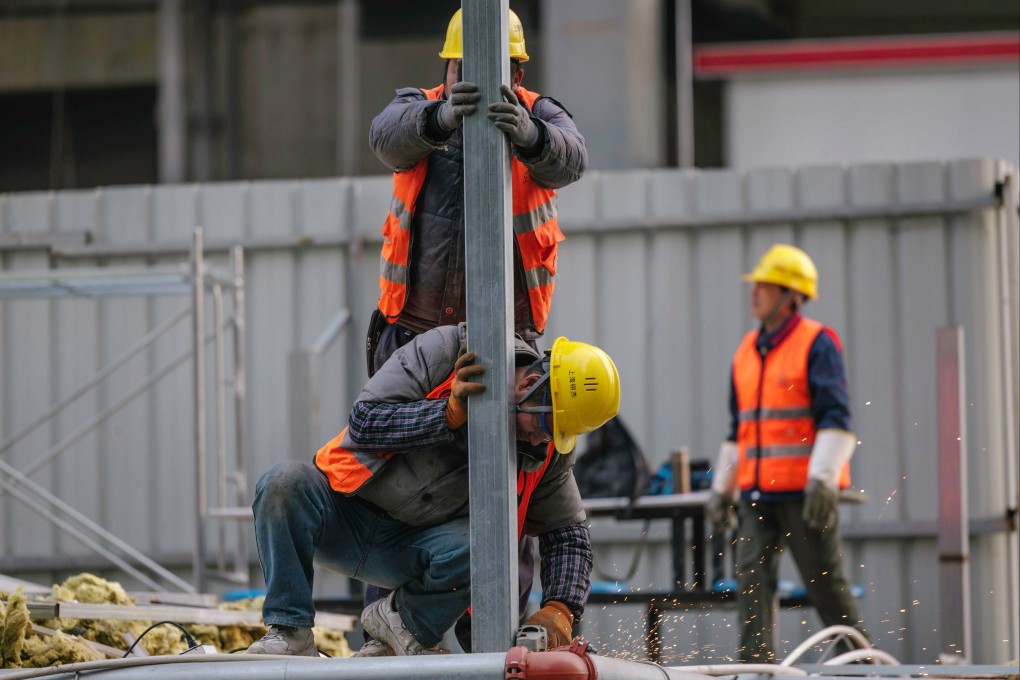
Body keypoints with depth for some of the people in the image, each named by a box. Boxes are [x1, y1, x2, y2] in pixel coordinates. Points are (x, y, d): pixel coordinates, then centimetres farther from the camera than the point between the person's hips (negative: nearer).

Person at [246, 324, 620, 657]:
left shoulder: (551, 444, -3)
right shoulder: (444, 352, -14)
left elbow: (569, 534, 4)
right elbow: (364, 422, -19)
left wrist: (558, 609, -13)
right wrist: (451, 414, -29)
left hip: (408, 548, 2)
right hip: (342, 516, -2)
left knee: (481, 549, -32)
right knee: (285, 482, -33)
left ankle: (404, 623, -2)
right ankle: (290, 632, -20)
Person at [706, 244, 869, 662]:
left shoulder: (817, 344, -5)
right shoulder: (747, 352, 16)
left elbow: (836, 419, -12)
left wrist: (821, 479, -22)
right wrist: (722, 489, 20)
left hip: (805, 492, -6)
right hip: (758, 493, 6)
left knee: (826, 582, -2)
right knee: (752, 579, -4)